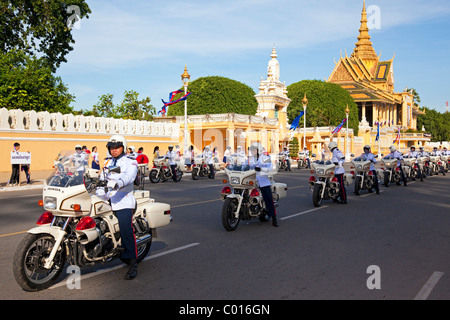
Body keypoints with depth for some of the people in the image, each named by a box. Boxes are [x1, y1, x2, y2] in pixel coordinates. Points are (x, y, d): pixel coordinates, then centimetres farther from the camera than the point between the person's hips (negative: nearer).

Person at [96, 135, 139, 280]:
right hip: (108, 200, 7)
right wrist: (100, 193, -2)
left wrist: (117, 183, -36)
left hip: (123, 201, -6)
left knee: (126, 229, -17)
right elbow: (102, 178, 18)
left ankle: (133, 263, -15)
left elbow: (129, 177, -16)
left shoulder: (131, 162, 4)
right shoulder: (108, 162, 24)